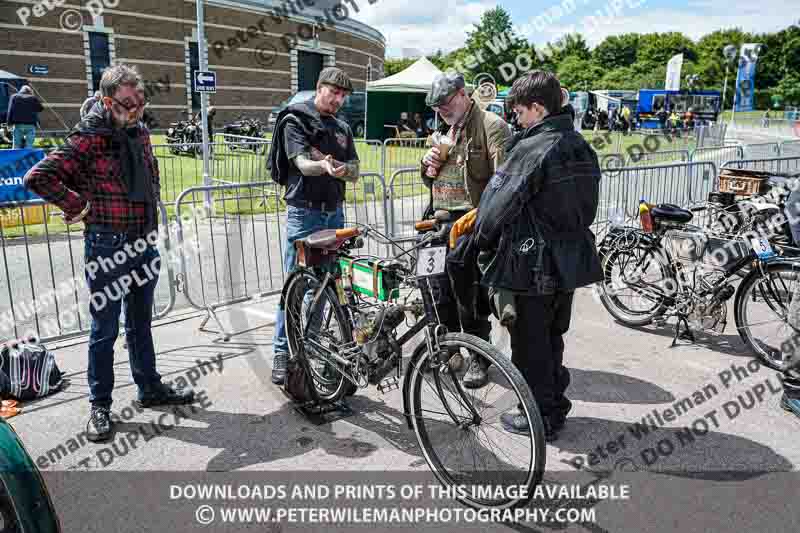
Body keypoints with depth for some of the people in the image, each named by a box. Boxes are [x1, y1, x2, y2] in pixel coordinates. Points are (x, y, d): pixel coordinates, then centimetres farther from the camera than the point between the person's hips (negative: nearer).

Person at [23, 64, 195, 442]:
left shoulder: (140, 133, 9)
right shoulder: (89, 138, -13)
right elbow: (37, 178, -20)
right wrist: (79, 206, -13)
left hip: (144, 243, 7)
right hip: (107, 247, -6)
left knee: (140, 324, 18)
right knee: (106, 330, 4)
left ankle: (150, 389, 31)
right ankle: (100, 406, 18)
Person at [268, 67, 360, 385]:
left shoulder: (342, 129, 14)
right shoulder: (295, 121, -4)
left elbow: (354, 174, 7)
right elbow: (302, 164, -19)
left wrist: (340, 167, -16)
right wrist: (323, 166, -40)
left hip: (334, 213, 6)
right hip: (304, 213, -6)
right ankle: (282, 352, 3)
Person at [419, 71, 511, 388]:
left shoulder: (492, 126, -7)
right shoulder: (445, 131, 21)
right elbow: (431, 181, 27)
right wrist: (428, 166, 5)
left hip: (472, 224, -8)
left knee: (471, 298, -1)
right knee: (439, 291, 13)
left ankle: (479, 359, 15)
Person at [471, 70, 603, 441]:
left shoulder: (532, 149, -19)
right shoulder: (582, 146, 7)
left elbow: (499, 202, -19)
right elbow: (586, 204, 12)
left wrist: (482, 242, -4)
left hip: (532, 263, -8)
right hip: (572, 260, 8)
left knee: (530, 345, 6)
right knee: (553, 338, 21)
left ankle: (539, 418, 18)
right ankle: (556, 406, 34)